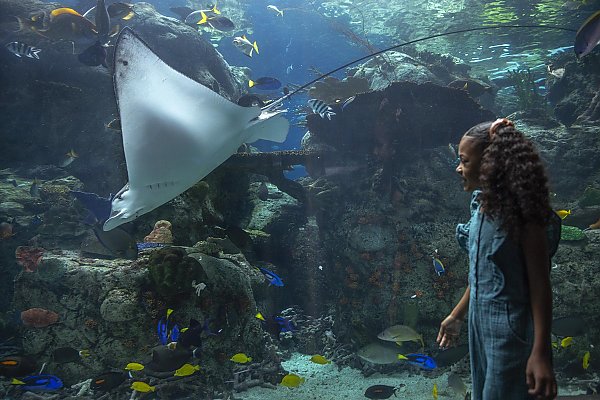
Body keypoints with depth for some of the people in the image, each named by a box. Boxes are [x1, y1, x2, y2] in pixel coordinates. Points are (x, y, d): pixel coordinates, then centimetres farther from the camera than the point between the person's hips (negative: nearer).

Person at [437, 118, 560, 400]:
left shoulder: (521, 212, -18)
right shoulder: (480, 205, 4)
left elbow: (539, 282, -19)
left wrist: (540, 352, -23)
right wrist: (457, 316, 19)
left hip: (511, 327, -8)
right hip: (479, 321, 8)